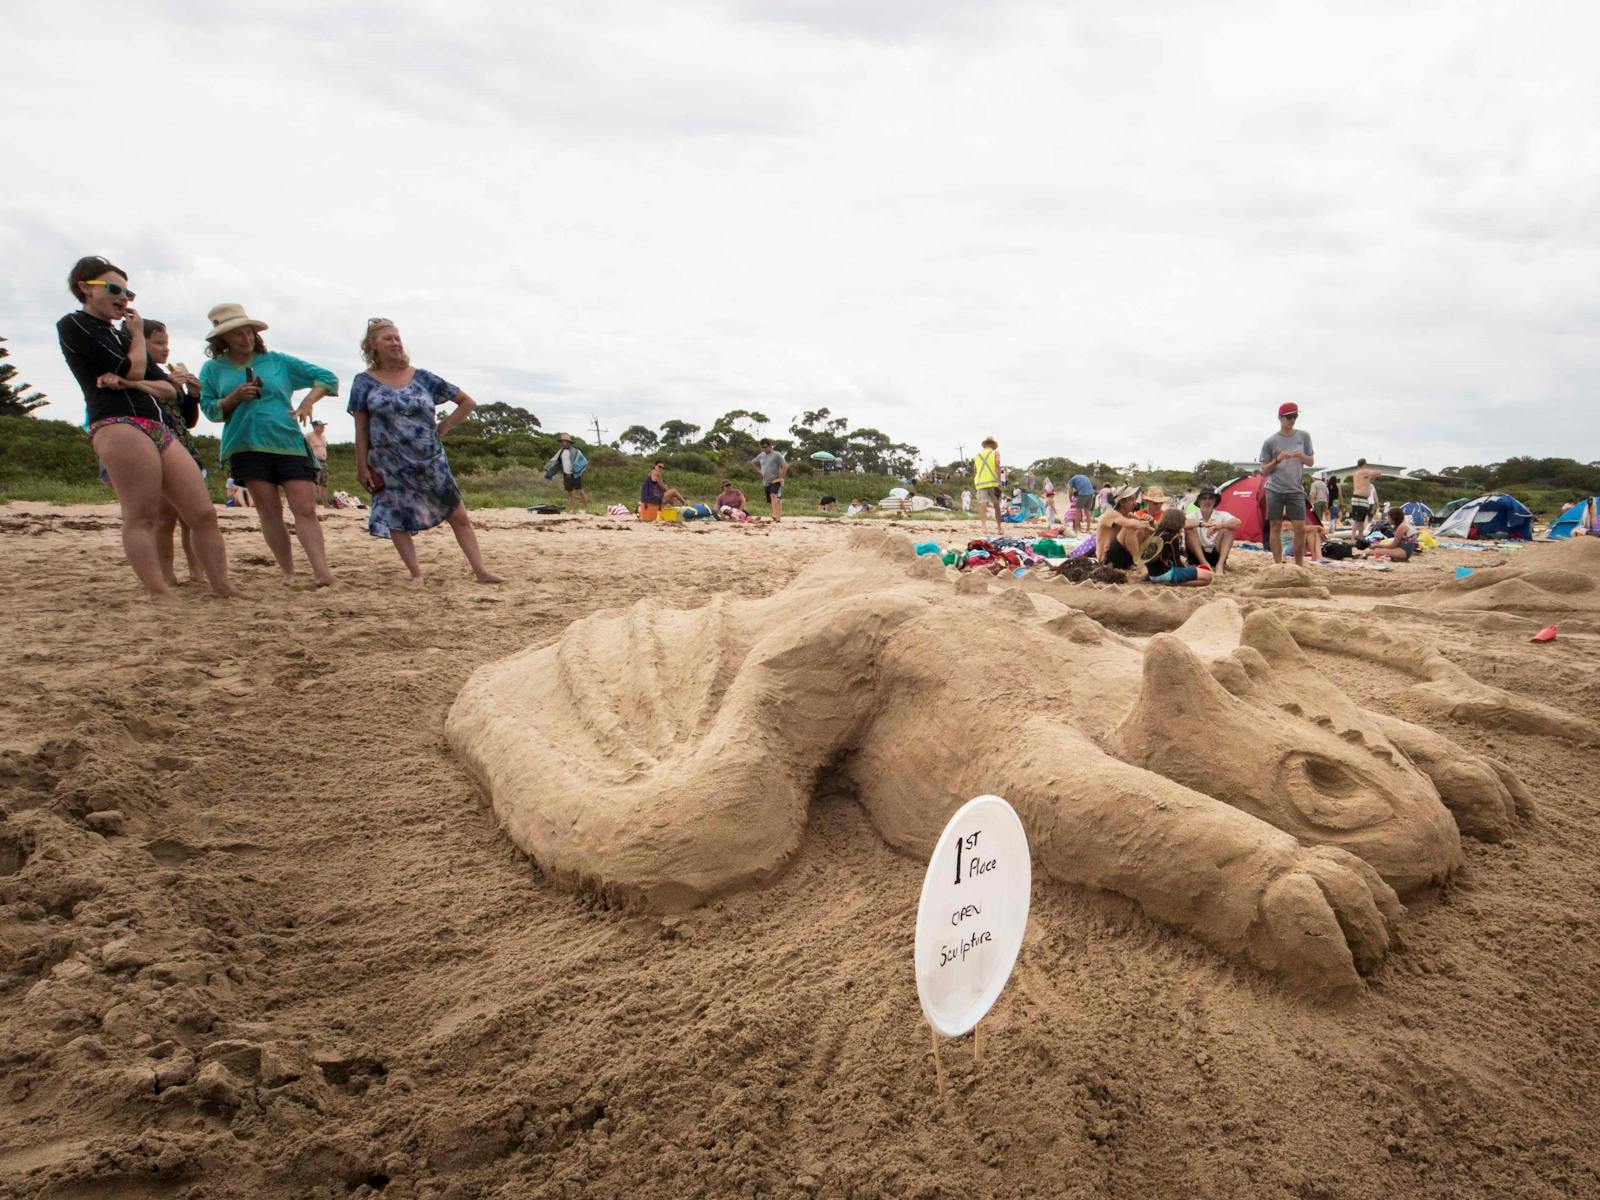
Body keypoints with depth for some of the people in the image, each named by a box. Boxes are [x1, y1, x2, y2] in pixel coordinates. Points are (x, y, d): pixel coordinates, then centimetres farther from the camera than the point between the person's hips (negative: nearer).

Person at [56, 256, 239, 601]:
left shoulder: (122, 335, 30)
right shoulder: (74, 325, 7)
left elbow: (169, 388, 18)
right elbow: (133, 369, -6)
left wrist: (133, 383, -2)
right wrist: (138, 333, 13)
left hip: (158, 428, 8)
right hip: (119, 425, -8)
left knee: (204, 513, -2)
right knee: (141, 517, -16)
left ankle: (221, 587, -1)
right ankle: (161, 597, -20)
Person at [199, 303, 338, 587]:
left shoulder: (277, 361, 9)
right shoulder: (213, 369, 11)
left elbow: (326, 377, 9)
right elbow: (210, 410, 8)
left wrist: (307, 402, -8)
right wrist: (235, 397, -10)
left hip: (289, 444, -1)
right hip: (247, 447, 1)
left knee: (306, 510, -12)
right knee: (270, 511, 0)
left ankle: (323, 574, -21)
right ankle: (287, 573, 6)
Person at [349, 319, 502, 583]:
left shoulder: (422, 377, 2)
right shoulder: (364, 382, 0)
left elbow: (468, 402, 6)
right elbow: (361, 428, 0)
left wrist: (444, 427, 0)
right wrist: (362, 465, -4)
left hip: (430, 462, 1)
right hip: (390, 467, 0)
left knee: (459, 516, -2)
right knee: (396, 520, 0)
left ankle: (480, 571, 2)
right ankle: (416, 574, 10)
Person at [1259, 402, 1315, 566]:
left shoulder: (1304, 436, 5)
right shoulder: (1270, 442, -2)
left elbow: (1311, 462, 10)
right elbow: (1264, 471, 1)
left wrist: (1301, 456, -11)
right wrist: (1277, 460, -16)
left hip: (1296, 490, 2)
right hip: (1275, 490, -1)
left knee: (1300, 528, -4)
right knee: (1275, 527, 1)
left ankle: (1299, 565, 7)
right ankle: (1278, 565, 7)